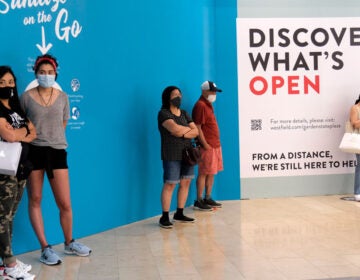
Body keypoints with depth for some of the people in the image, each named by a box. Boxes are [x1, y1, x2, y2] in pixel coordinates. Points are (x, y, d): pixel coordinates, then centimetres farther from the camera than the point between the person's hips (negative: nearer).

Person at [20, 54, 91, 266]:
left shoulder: (62, 97, 5)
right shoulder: (26, 97, -1)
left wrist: (53, 138, 7)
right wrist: (36, 137, 1)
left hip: (57, 151, 1)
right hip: (33, 151, -1)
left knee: (65, 203, 2)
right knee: (35, 200, 5)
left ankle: (69, 243, 24)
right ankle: (45, 248, 15)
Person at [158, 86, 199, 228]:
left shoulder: (184, 114, 15)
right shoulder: (164, 113, -5)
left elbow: (195, 132, 6)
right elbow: (175, 129, -20)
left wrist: (182, 133, -13)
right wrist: (188, 128, -2)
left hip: (187, 153, 7)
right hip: (172, 155, -7)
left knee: (185, 183, 6)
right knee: (170, 184, -8)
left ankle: (179, 214, 17)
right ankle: (164, 217, -3)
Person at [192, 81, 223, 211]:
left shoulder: (208, 105, 17)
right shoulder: (200, 105, -13)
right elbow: (197, 128, -18)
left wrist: (216, 143, 16)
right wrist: (205, 145, -19)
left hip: (215, 145, 9)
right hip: (207, 146, -9)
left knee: (211, 173, 12)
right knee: (203, 173, -4)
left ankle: (208, 198, 20)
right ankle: (199, 201, 2)